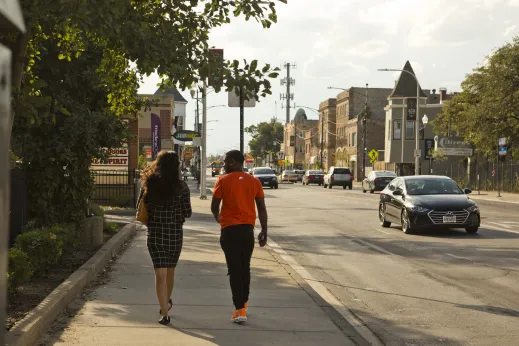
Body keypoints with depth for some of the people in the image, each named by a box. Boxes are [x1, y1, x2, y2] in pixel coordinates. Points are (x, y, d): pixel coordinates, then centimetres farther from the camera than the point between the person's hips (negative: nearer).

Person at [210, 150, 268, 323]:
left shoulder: (223, 181, -6)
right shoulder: (254, 181, 3)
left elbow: (214, 207, -5)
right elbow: (262, 208, 2)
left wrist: (218, 218, 16)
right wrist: (264, 231, 8)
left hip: (229, 229, -4)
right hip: (248, 228, 4)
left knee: (234, 269, -2)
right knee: (245, 267, 19)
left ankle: (240, 309, -8)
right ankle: (244, 301, 32)